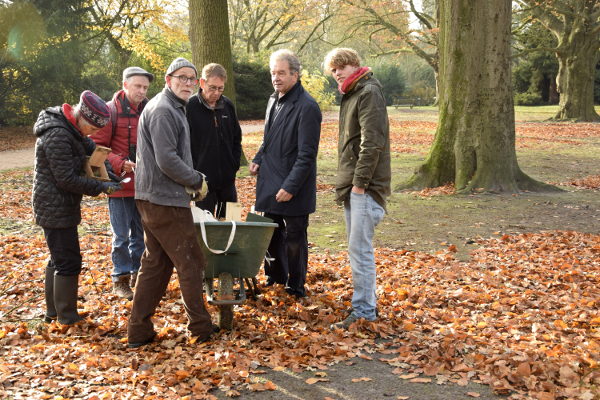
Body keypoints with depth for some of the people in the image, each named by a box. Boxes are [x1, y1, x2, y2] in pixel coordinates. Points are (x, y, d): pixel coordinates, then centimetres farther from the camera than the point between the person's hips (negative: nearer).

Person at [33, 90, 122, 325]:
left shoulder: (70, 127, 5)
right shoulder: (58, 136, -25)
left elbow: (89, 146, 20)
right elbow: (67, 180, -24)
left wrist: (106, 167, 3)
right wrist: (100, 187, -18)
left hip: (58, 207, 10)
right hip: (56, 209, -10)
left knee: (59, 259, 19)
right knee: (69, 262, -4)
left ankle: (53, 312, 31)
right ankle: (68, 318, 7)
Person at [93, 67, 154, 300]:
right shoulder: (111, 110, -7)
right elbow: (97, 147, -8)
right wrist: (120, 164, -20)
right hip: (121, 184, -4)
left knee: (141, 233, 13)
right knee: (121, 236, 4)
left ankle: (138, 274, 27)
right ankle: (120, 279, 17)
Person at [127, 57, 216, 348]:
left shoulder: (173, 108, 19)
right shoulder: (163, 110, -15)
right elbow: (167, 160, -22)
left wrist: (191, 178, 16)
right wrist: (197, 181, -10)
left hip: (152, 198, 11)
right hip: (165, 201, -11)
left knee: (155, 264, 13)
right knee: (191, 264, 1)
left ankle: (138, 332, 17)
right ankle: (201, 329, 13)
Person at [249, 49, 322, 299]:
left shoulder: (307, 107, -16)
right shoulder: (274, 101, 12)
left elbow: (307, 155, -19)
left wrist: (290, 186, -21)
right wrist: (258, 160, 7)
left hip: (294, 189, -8)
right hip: (270, 183, 8)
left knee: (294, 237, 4)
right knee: (271, 231, 17)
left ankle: (295, 288, 19)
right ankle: (275, 277, 36)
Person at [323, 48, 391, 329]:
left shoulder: (369, 92, -11)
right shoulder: (350, 94, 19)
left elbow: (372, 142, -19)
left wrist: (360, 181, -20)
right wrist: (346, 183, 15)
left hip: (366, 186, -10)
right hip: (352, 183, 10)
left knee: (359, 249, -9)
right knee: (357, 248, 15)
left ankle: (363, 311, -2)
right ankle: (368, 303, 25)